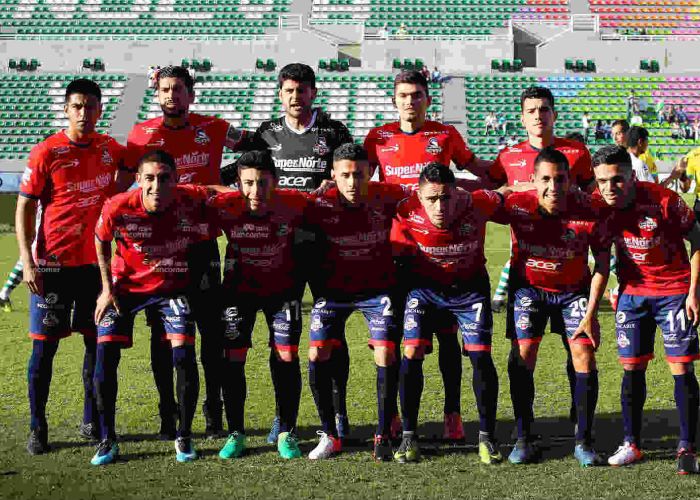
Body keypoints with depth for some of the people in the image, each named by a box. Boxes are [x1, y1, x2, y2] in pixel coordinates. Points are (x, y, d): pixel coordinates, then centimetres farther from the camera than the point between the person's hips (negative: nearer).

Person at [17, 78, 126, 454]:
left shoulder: (110, 150, 5)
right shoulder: (46, 153, -7)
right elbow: (24, 209, -5)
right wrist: (28, 262, -13)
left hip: (95, 261, 4)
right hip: (52, 263, -4)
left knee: (97, 340, 9)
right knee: (44, 345, -1)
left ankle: (92, 422, 20)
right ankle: (37, 428, 8)